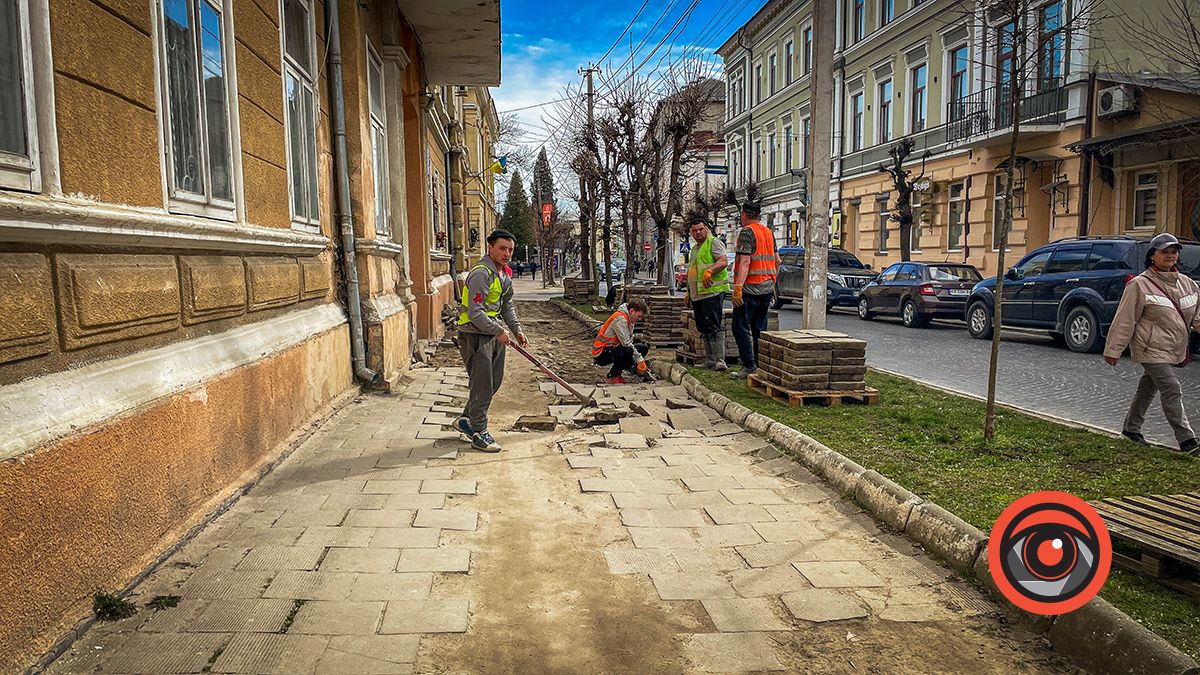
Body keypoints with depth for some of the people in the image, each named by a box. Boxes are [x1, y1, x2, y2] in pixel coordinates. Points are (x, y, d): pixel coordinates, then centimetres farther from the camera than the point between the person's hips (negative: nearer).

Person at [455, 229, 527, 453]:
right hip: (475, 335, -10)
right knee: (482, 385, -4)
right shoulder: (481, 274, -20)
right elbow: (475, 313, -25)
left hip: (494, 334, 10)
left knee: (494, 382, 16)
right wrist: (499, 331, -21)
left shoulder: (505, 274, 11)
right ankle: (478, 433, 7)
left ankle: (467, 420, 32)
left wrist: (517, 330, 9)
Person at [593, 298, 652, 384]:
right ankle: (612, 376, -13)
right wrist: (640, 360, -19)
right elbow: (626, 344, -25)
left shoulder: (628, 319, 9)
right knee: (628, 351, -36)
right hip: (601, 355, -10)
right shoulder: (620, 319, -21)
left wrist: (641, 363, 1)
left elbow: (630, 341, 11)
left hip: (612, 349, 10)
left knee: (644, 347, 6)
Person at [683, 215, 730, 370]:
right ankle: (709, 360, 17)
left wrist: (709, 271, -31)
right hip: (697, 295, 9)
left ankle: (720, 360, -11)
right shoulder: (695, 248, 25)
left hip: (712, 292, -9)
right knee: (704, 329, 11)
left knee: (715, 327, -11)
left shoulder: (714, 242, -2)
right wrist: (689, 292, 27)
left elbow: (724, 262, -16)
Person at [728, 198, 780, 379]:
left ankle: (749, 366, -10)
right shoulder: (769, 232, 15)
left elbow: (745, 263, -19)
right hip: (767, 288, 8)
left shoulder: (746, 232, -10)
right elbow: (777, 261, 19)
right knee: (760, 328, 12)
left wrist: (737, 287, -23)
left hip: (750, 288, -8)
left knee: (741, 327, -5)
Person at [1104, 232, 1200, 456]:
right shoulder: (1140, 285, -11)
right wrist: (1113, 350, -10)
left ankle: (1132, 428, 32)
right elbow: (1125, 320, -11)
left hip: (1173, 349, 7)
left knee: (1148, 388, 18)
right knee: (1172, 390, -13)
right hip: (1151, 349, -7)